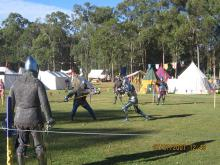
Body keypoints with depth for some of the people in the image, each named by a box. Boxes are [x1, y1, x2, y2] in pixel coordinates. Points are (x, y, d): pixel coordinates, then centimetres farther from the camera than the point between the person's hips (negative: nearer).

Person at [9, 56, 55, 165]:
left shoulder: (16, 83, 3)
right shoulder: (38, 83, -9)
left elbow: (10, 103, 5)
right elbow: (44, 103, -14)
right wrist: (49, 119, -10)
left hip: (20, 119, 3)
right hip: (34, 119, -3)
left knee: (21, 146, 12)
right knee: (39, 145, 8)